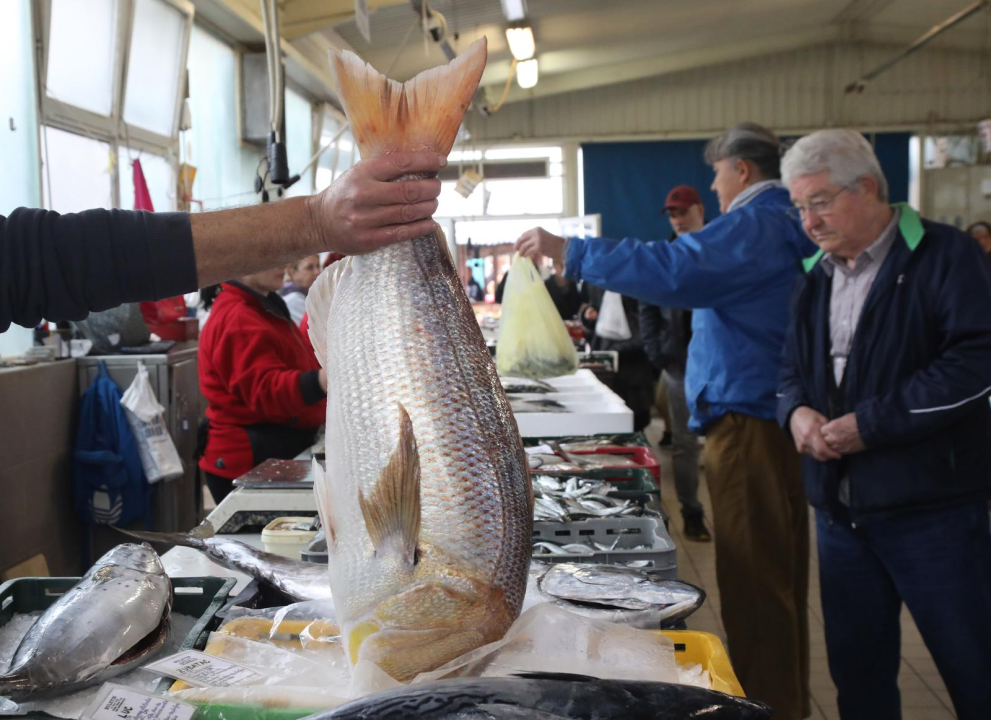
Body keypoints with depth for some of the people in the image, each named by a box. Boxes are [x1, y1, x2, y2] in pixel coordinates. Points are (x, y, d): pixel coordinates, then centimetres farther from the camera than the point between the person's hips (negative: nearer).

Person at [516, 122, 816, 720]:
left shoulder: (755, 224, -13)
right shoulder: (784, 223, 19)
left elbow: (673, 269, -27)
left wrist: (566, 250, -23)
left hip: (749, 420, -11)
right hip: (778, 413, 11)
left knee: (752, 577, -4)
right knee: (780, 571, 17)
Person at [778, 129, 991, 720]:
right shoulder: (817, 277, 13)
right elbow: (794, 371, 18)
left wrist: (870, 423, -20)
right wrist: (797, 410, -5)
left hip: (932, 508, -6)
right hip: (840, 507, 6)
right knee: (857, 671, 16)